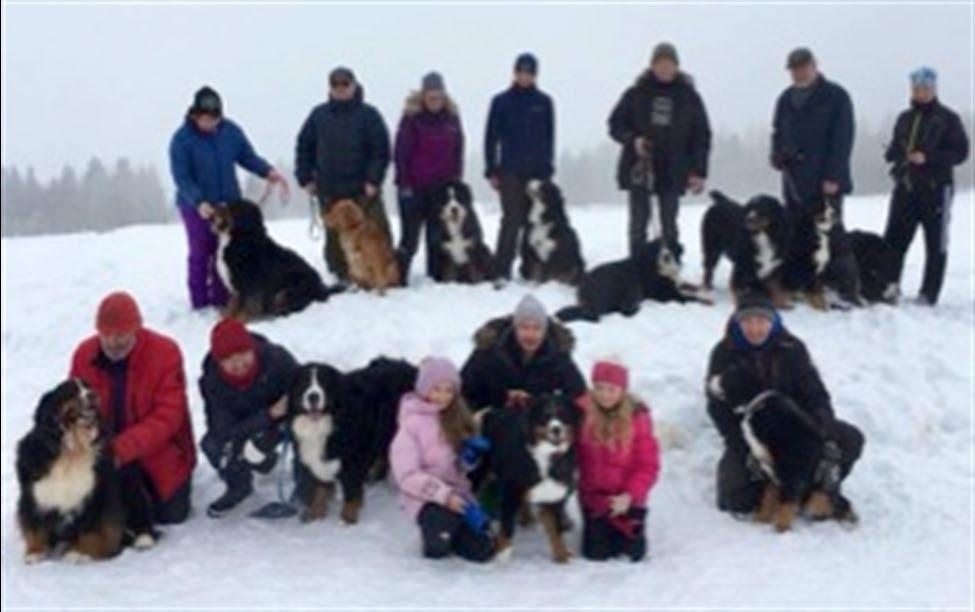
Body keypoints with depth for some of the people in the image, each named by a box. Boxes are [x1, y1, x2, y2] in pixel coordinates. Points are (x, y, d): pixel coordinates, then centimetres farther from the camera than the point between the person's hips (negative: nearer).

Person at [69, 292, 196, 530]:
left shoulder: (165, 351, -22)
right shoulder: (84, 354, -10)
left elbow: (168, 415, -25)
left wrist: (123, 449, -36)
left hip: (159, 452, -3)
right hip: (107, 455, 3)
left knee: (169, 514, -5)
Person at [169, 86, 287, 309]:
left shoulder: (231, 131, -5)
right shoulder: (182, 139, -16)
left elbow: (248, 156, 5)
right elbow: (181, 178, -18)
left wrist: (268, 172, -13)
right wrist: (199, 202, -31)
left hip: (228, 203, 4)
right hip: (197, 207, -4)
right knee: (201, 253, 4)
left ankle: (221, 299, 18)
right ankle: (200, 303, 13)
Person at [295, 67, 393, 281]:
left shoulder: (368, 114, -2)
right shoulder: (319, 115, 6)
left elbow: (381, 149, -5)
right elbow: (304, 146, 12)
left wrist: (373, 179, -12)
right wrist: (305, 178, 4)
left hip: (363, 190, -2)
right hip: (329, 192, 3)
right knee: (335, 238, 7)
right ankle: (342, 277, 16)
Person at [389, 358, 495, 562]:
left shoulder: (458, 417, 7)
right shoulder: (412, 423, -10)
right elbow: (407, 475, -15)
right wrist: (444, 495, -23)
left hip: (458, 493, 5)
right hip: (426, 498, -5)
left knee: (483, 550, -11)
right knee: (440, 545, -32)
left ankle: (451, 527, 16)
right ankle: (433, 531, 2)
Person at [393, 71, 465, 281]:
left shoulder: (452, 116, 4)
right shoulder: (412, 116, -7)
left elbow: (458, 152, 11)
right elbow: (401, 152, -7)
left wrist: (455, 181, 6)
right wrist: (403, 183, -10)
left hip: (442, 187, 4)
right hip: (414, 187, -3)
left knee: (438, 238, 8)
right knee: (410, 237, -3)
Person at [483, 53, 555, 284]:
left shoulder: (544, 102, 8)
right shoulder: (501, 101, 4)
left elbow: (549, 137, 12)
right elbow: (491, 137, 5)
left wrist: (548, 167, 6)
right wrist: (491, 170, 0)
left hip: (538, 170, 2)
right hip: (511, 171, -2)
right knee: (512, 219, -11)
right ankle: (501, 271, -11)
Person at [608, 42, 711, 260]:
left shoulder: (689, 97, 2)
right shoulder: (637, 93, 2)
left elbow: (701, 135, 4)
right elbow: (615, 124, 7)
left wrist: (698, 172, -3)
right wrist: (632, 139, -13)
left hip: (672, 173, 0)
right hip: (639, 169, 0)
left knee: (669, 227, 4)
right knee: (638, 225, 3)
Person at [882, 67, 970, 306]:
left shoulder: (947, 118, -1)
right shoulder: (905, 118, 15)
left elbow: (960, 151, -6)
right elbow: (894, 148, 24)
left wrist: (928, 158, -18)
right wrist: (895, 154, -1)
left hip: (936, 188, -5)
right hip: (905, 188, 5)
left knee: (936, 245, 1)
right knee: (894, 240, 4)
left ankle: (928, 294, 5)